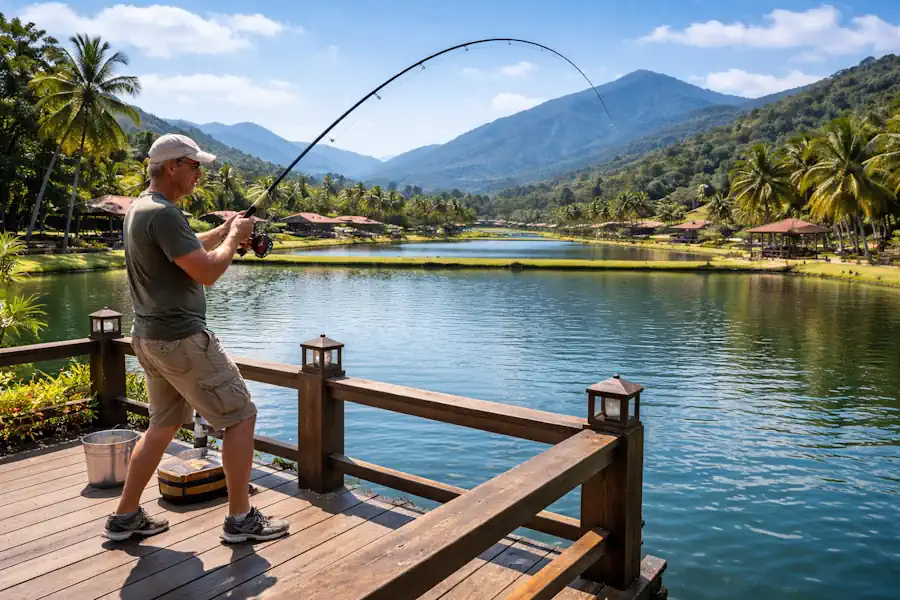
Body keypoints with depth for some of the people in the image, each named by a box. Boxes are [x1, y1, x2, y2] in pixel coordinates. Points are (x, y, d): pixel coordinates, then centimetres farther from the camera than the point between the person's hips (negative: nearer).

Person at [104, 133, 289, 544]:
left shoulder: (139, 207, 13)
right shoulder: (163, 213, -19)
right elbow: (207, 272, -21)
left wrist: (223, 231, 15)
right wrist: (234, 237, -6)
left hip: (149, 337, 10)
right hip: (181, 339, -10)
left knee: (164, 425, 21)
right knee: (240, 417, -1)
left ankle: (126, 516, 28)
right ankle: (240, 519, 7)